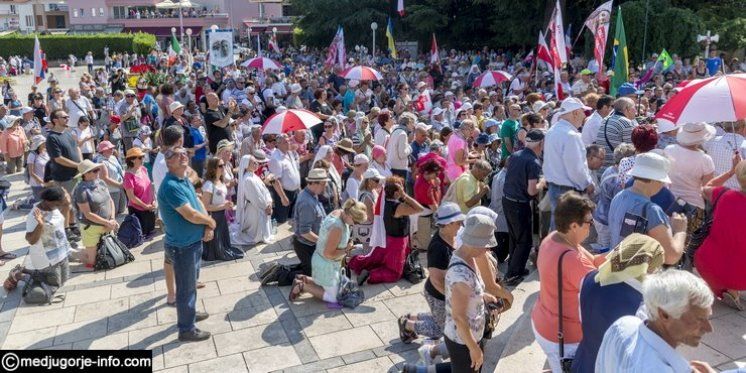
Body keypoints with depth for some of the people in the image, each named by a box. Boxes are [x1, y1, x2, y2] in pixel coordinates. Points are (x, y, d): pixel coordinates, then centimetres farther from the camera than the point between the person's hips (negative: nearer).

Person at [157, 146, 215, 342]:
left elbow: (198, 203, 9)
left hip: (194, 242, 10)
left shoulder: (186, 180, 6)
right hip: (182, 246, -10)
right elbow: (191, 215, -29)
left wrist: (208, 227, -8)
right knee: (186, 287, 5)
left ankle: (189, 313, 46)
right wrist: (211, 222, -10)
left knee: (191, 282, 26)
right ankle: (186, 329, 19)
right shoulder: (171, 186, -26)